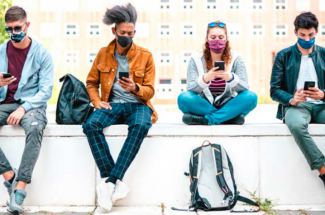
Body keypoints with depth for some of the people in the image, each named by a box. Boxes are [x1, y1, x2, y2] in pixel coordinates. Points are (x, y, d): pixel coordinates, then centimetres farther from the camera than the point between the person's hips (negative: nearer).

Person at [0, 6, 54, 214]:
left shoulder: (41, 53, 0)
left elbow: (46, 91, -5)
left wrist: (23, 108, -18)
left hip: (31, 103, -3)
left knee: (35, 128, -37)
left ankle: (20, 189, -34)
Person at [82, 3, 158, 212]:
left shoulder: (145, 56, 3)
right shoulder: (103, 54, 9)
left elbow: (150, 90, 2)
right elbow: (91, 82, 19)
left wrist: (135, 88, -20)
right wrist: (97, 101, -1)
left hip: (137, 104, -2)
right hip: (112, 104, 2)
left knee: (141, 126, -39)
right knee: (91, 125, -32)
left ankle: (111, 180, -36)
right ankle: (117, 183, -31)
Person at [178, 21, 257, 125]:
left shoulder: (236, 58, 1)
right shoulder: (196, 59, 0)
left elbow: (245, 88, -10)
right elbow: (190, 88, -11)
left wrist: (231, 78, -32)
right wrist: (205, 79, -33)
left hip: (227, 106, 0)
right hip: (204, 106, 0)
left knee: (251, 97, -25)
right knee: (184, 98, -29)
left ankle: (208, 119, -29)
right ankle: (230, 117, -24)